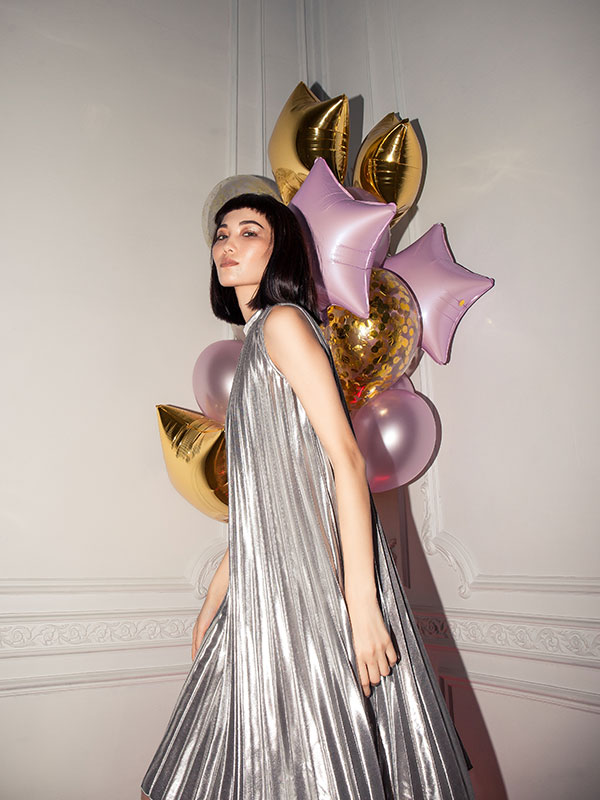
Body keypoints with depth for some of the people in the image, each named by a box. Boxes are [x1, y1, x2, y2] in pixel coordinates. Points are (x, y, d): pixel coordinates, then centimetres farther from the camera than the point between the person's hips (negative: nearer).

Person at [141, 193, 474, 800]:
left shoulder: (283, 322, -8)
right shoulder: (256, 340, 18)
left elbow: (347, 460, -17)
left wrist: (361, 600, -22)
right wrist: (214, 601, 19)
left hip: (314, 575, -9)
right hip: (268, 580, 9)